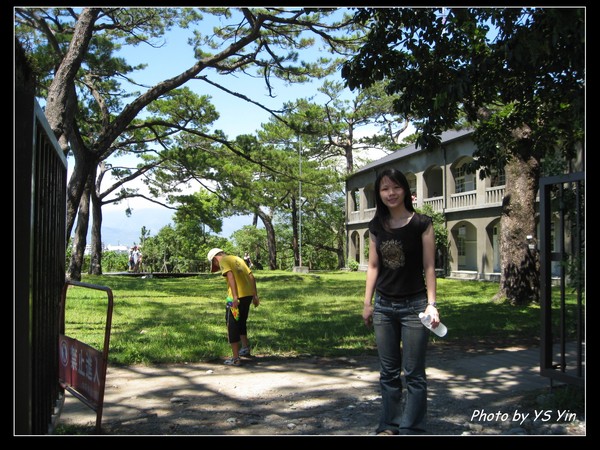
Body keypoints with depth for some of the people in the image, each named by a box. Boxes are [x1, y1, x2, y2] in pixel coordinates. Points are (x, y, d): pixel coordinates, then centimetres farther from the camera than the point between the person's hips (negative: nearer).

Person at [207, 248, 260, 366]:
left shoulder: (223, 261, -1)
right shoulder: (238, 259, 21)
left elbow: (231, 277, -17)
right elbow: (252, 277, 16)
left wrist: (235, 297, -21)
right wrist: (255, 295, 16)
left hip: (237, 297, -7)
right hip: (249, 294, 7)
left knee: (232, 325, 3)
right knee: (241, 321, 27)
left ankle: (235, 358, 5)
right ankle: (245, 347, 34)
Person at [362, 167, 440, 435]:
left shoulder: (421, 224, -5)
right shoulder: (376, 226, 6)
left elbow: (429, 267, -6)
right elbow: (373, 266, 10)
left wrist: (432, 304, -13)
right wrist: (367, 303, 7)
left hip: (414, 305, -4)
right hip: (384, 306, 4)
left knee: (413, 373, 1)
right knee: (388, 371, 12)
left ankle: (411, 429, 11)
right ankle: (389, 425, 22)